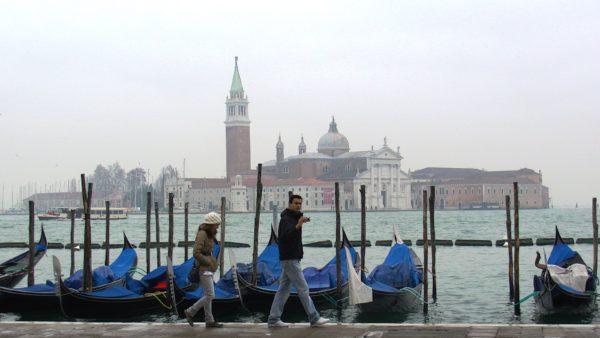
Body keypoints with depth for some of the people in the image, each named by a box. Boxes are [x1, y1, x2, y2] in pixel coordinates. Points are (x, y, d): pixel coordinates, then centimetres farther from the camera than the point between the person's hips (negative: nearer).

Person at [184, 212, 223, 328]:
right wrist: (209, 263, -17)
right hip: (204, 268, -10)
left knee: (208, 295, 11)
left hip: (207, 268, 10)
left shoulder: (208, 234, 12)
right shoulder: (202, 234, -17)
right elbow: (196, 253, -23)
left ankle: (209, 320, 16)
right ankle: (190, 312, 4)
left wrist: (211, 262, 6)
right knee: (210, 295, -7)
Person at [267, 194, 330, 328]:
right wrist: (298, 226, -40)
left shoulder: (294, 218, 17)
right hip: (290, 260, -10)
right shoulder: (286, 219, -13)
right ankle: (314, 318, -5)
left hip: (291, 259, 10)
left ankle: (274, 319, 10)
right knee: (303, 288, -8)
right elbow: (285, 236, -31)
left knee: (283, 289, 9)